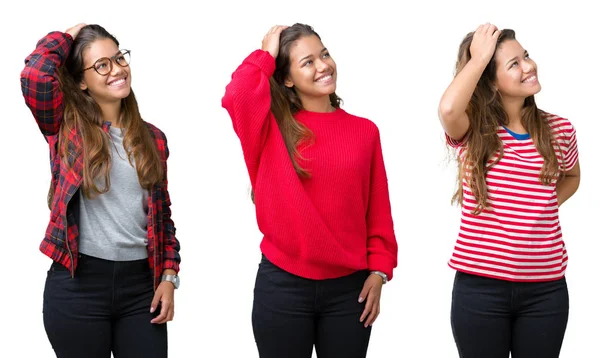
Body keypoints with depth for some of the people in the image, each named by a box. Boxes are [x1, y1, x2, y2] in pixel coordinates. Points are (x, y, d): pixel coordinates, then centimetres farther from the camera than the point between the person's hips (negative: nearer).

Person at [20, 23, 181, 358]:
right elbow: (35, 74, -21)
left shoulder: (152, 137, 10)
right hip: (77, 283, -3)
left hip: (140, 284, 3)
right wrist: (69, 35, -4)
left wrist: (169, 276, 4)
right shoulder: (67, 126, -1)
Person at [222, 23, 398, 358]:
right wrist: (266, 55, -8)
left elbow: (378, 212, 6)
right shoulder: (272, 127, -1)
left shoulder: (364, 130, 5)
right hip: (282, 285, -2)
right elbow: (235, 98, -22)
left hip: (349, 288, 2)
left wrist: (379, 270, -1)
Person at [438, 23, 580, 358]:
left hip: (545, 287, 3)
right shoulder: (472, 131, -5)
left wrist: (545, 207, 4)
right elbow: (448, 108, -30)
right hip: (480, 285, -2)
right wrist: (478, 57, -16)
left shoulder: (559, 129, 3)